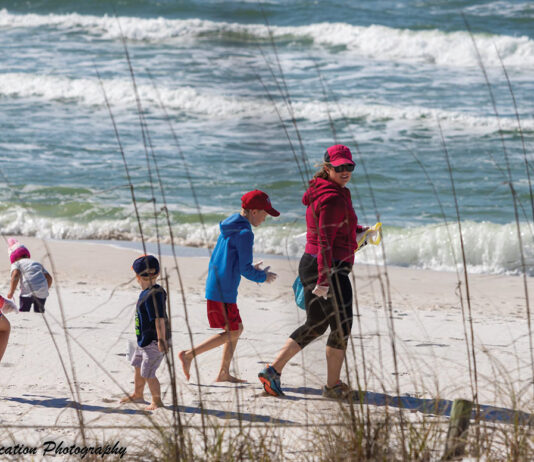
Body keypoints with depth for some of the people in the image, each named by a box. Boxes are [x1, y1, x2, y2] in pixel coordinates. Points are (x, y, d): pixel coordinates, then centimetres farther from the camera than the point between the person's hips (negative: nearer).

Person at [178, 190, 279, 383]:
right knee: (231, 332, -2)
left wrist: (251, 269, 18)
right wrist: (262, 277, 3)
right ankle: (188, 354, -6)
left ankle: (223, 373, 16)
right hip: (223, 291, -10)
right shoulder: (244, 233, -15)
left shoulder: (228, 228, 14)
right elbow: (245, 269, -15)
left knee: (236, 329, 15)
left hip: (214, 286, 10)